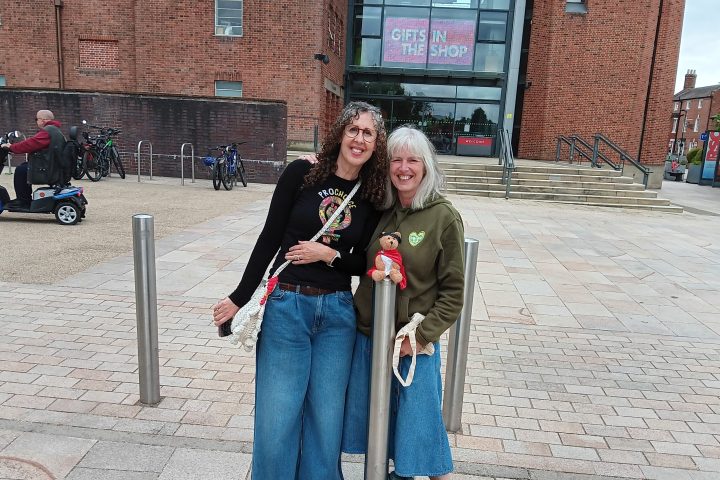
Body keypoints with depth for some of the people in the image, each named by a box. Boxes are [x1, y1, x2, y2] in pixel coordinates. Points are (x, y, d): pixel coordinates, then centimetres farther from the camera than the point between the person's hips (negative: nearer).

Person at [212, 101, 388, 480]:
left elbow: (361, 264, 7)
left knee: (326, 420, 11)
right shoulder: (302, 173, -5)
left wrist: (329, 255, -13)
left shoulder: (373, 197, 1)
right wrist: (239, 299, -3)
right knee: (276, 419, 6)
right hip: (286, 307, -2)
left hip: (337, 313, 2)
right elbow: (269, 239, -3)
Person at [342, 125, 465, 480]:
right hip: (366, 335, 5)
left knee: (418, 425, 8)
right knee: (371, 421, 20)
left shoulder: (444, 217, -11)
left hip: (414, 344, -5)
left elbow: (453, 292, -7)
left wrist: (421, 336, -16)